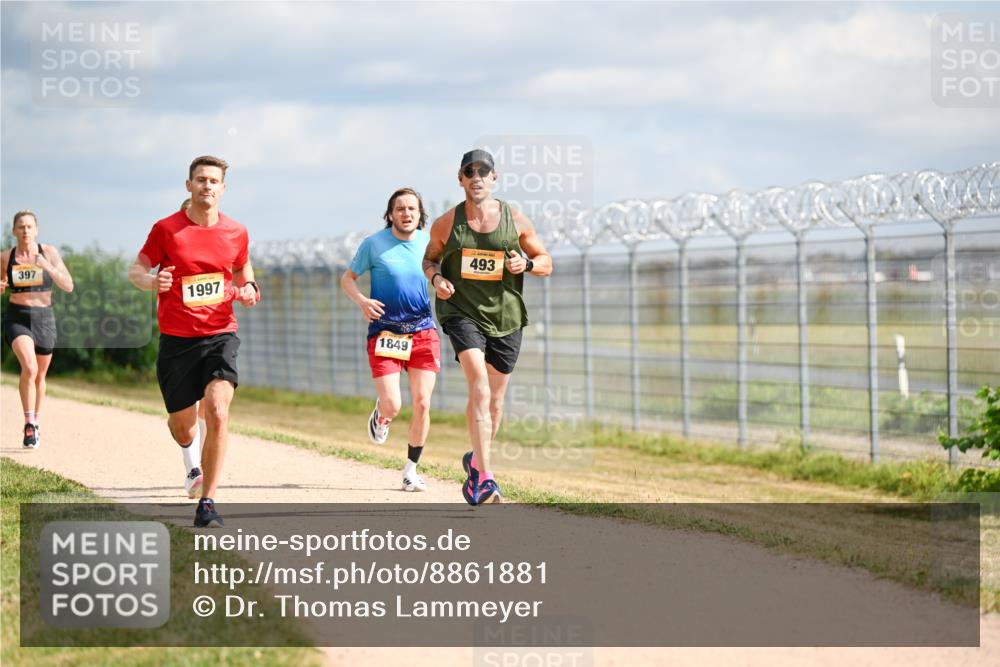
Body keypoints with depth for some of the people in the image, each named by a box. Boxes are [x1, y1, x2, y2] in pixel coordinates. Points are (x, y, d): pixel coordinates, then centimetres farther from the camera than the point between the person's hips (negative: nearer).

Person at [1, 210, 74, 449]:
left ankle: (36, 424, 34)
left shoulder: (48, 252, -2)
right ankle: (29, 425, -18)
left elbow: (68, 286, -7)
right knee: (29, 367, -25)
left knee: (40, 375, 14)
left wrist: (48, 267, -22)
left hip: (44, 318, 2)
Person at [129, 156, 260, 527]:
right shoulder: (166, 229, -3)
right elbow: (136, 270, 4)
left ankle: (207, 501, -16)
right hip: (177, 339, 0)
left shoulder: (236, 233, 4)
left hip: (220, 334, 0)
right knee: (181, 424, 11)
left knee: (218, 410, -22)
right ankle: (192, 460, 51)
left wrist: (249, 289, 0)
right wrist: (151, 281, -19)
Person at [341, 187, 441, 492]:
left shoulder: (429, 242, 5)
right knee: (392, 407, -12)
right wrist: (361, 301, -13)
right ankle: (380, 413, 28)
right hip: (384, 333, -2)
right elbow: (347, 278, 7)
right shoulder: (374, 244, -2)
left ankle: (411, 471, 11)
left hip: (424, 332, 2)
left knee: (422, 404, -5)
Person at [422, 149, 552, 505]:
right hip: (462, 311, -2)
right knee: (478, 382, -22)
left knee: (495, 395, 10)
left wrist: (526, 264, -12)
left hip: (505, 315, 3)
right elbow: (430, 258, 16)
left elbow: (546, 262, 10)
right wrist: (436, 278, -6)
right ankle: (483, 475, -26)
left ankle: (476, 461, 35)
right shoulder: (446, 224, 1)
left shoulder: (516, 220, 2)